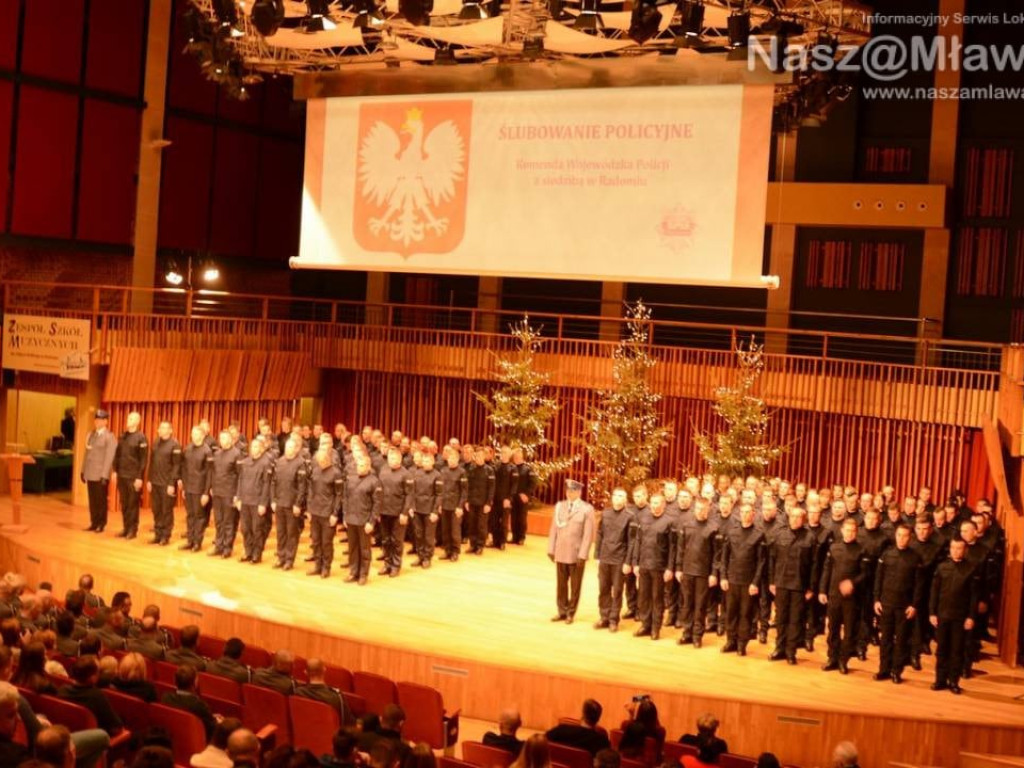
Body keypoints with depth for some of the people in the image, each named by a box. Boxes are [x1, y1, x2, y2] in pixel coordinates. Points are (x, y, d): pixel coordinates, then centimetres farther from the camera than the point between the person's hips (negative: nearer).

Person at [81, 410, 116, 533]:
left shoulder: (109, 437, -8)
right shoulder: (90, 435, 13)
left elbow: (109, 457, -13)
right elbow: (87, 453, 16)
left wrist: (105, 475, -18)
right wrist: (83, 471, 11)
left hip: (101, 475, -6)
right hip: (90, 474, 6)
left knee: (101, 500, 3)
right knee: (92, 500, 9)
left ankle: (101, 524, 11)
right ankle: (94, 523, 16)